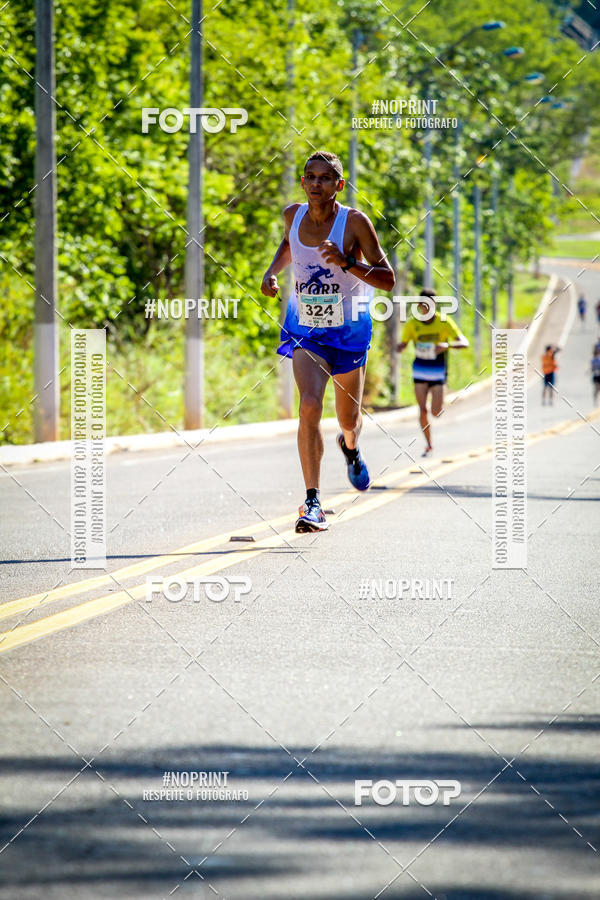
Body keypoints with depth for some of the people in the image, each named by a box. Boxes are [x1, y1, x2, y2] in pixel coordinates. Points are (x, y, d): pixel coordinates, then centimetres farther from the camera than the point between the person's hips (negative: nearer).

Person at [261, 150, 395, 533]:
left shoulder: (354, 222, -16)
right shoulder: (293, 215, -4)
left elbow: (388, 279, -15)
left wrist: (348, 262, -30)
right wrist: (273, 270, 3)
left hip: (348, 330, -1)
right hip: (305, 329, 1)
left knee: (349, 420, 14)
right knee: (310, 407, -21)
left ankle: (350, 447, 54)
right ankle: (313, 503, -23)